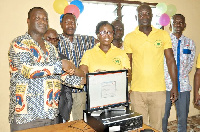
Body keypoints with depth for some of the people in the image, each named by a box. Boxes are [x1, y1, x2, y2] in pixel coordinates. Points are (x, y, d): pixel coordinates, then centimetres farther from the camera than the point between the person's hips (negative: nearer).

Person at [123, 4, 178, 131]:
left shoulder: (163, 35, 3)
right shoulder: (129, 37, 2)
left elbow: (171, 61, 6)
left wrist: (175, 85, 3)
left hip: (159, 90, 1)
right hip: (136, 91, 0)